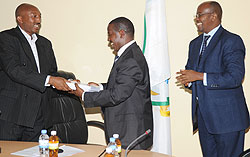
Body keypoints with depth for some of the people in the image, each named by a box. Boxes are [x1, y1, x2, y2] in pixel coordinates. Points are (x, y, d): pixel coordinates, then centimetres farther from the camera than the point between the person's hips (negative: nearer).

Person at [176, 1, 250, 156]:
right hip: (203, 115, 7)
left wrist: (200, 76, -20)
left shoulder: (232, 41, -10)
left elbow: (235, 77, -19)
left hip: (227, 118, -7)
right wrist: (188, 79, -2)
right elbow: (191, 69, 23)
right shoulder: (195, 44, 16)